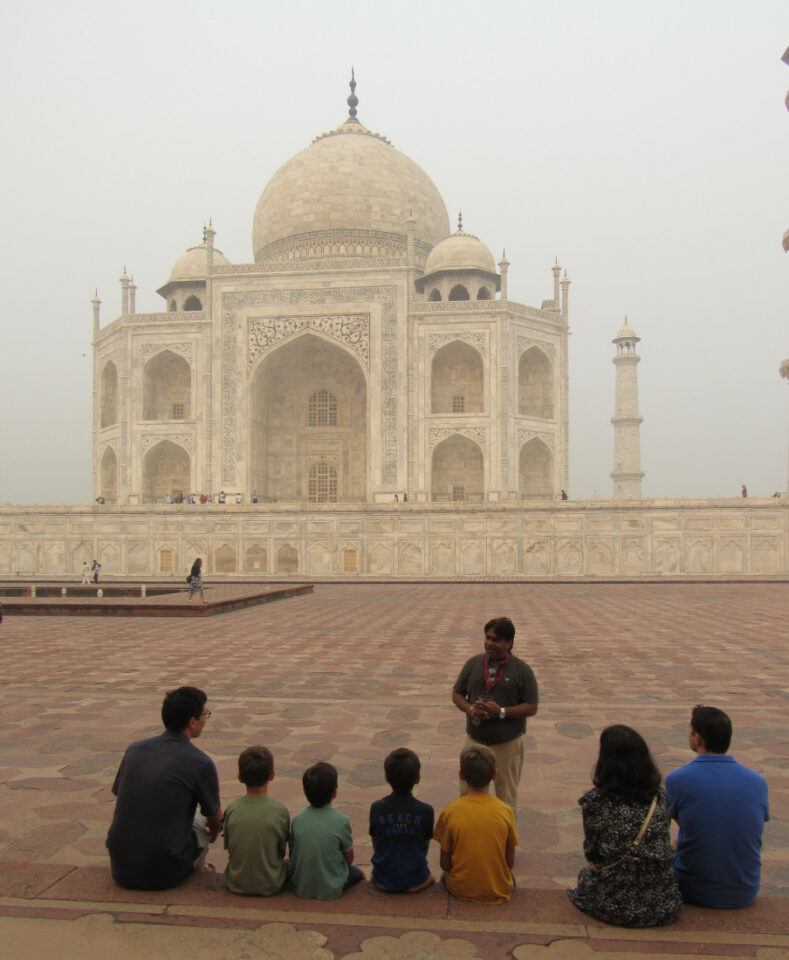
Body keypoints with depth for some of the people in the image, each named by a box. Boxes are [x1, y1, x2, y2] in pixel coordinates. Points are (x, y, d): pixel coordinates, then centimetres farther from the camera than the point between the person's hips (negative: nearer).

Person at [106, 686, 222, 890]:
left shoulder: (134, 749, 1)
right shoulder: (201, 763, -11)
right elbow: (215, 820, 5)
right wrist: (213, 832, 31)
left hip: (121, 870, 5)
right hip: (164, 873, -4)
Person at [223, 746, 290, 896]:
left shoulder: (232, 809, -12)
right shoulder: (280, 811, -17)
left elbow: (228, 849, -2)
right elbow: (281, 852, -5)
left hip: (236, 885, 1)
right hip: (270, 887, -1)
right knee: (288, 865, 25)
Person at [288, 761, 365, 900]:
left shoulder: (297, 820, -10)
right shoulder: (341, 821, -17)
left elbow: (292, 854, 0)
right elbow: (349, 858, -5)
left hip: (300, 888, 3)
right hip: (331, 890, -2)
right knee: (358, 873, 25)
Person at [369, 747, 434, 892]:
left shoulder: (376, 808, -15)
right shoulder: (426, 811, -17)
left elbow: (375, 846, -2)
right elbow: (426, 846, -3)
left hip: (383, 881, 1)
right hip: (415, 882, -1)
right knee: (431, 879, 34)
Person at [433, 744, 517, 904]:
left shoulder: (449, 813, -16)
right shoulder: (505, 811, -14)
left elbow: (445, 864, -6)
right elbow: (510, 862, -5)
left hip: (461, 890, 0)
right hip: (499, 891, 1)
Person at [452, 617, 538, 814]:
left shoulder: (521, 670, -7)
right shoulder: (473, 663, 1)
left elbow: (532, 708, -8)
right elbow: (457, 694, 8)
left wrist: (502, 712, -20)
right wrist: (469, 708, -13)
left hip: (507, 744, -3)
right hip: (474, 740, 3)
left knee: (506, 798, 11)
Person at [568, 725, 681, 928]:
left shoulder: (594, 800, -14)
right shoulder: (660, 797, -4)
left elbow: (592, 855, -2)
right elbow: (662, 848, 7)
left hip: (613, 905, -4)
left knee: (586, 873, 27)